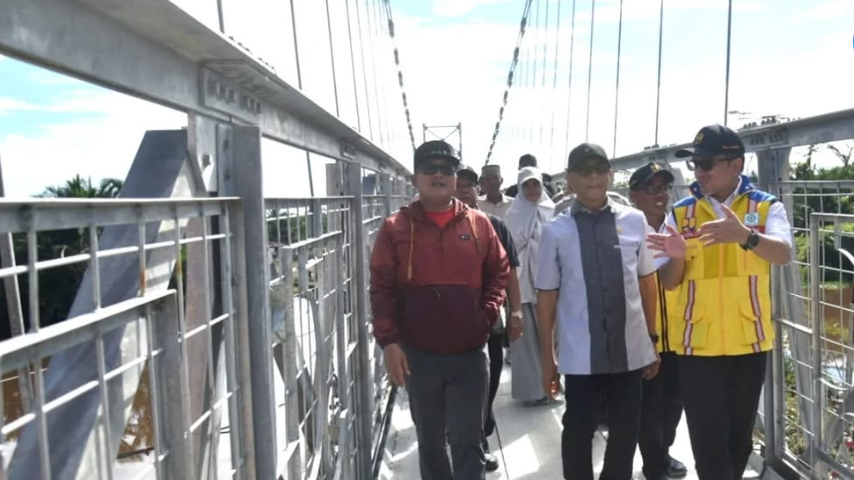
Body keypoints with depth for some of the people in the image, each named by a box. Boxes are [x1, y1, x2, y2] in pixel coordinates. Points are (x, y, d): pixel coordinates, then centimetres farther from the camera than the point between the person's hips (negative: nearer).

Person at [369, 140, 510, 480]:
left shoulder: (479, 224, 2)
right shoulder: (395, 228, -2)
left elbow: (499, 273, 10)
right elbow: (381, 289, -3)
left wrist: (487, 315, -2)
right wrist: (388, 341, -10)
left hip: (469, 353, 0)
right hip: (418, 355, 0)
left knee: (468, 441, 5)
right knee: (429, 439, 16)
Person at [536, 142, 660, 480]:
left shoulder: (635, 221, 0)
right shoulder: (556, 232, -6)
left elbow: (647, 281, 8)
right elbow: (546, 296, -1)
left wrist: (653, 338, 10)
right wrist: (547, 358, 1)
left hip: (630, 349, 2)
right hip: (579, 354, -2)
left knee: (626, 429, 16)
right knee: (578, 430, 11)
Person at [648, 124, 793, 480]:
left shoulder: (766, 206, -1)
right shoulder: (681, 212, 1)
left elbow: (783, 254, -20)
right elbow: (669, 282, 1)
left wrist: (745, 236, -40)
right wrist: (677, 256, -21)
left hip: (749, 341, 0)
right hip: (698, 343, 0)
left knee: (740, 434, 16)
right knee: (708, 438, 0)